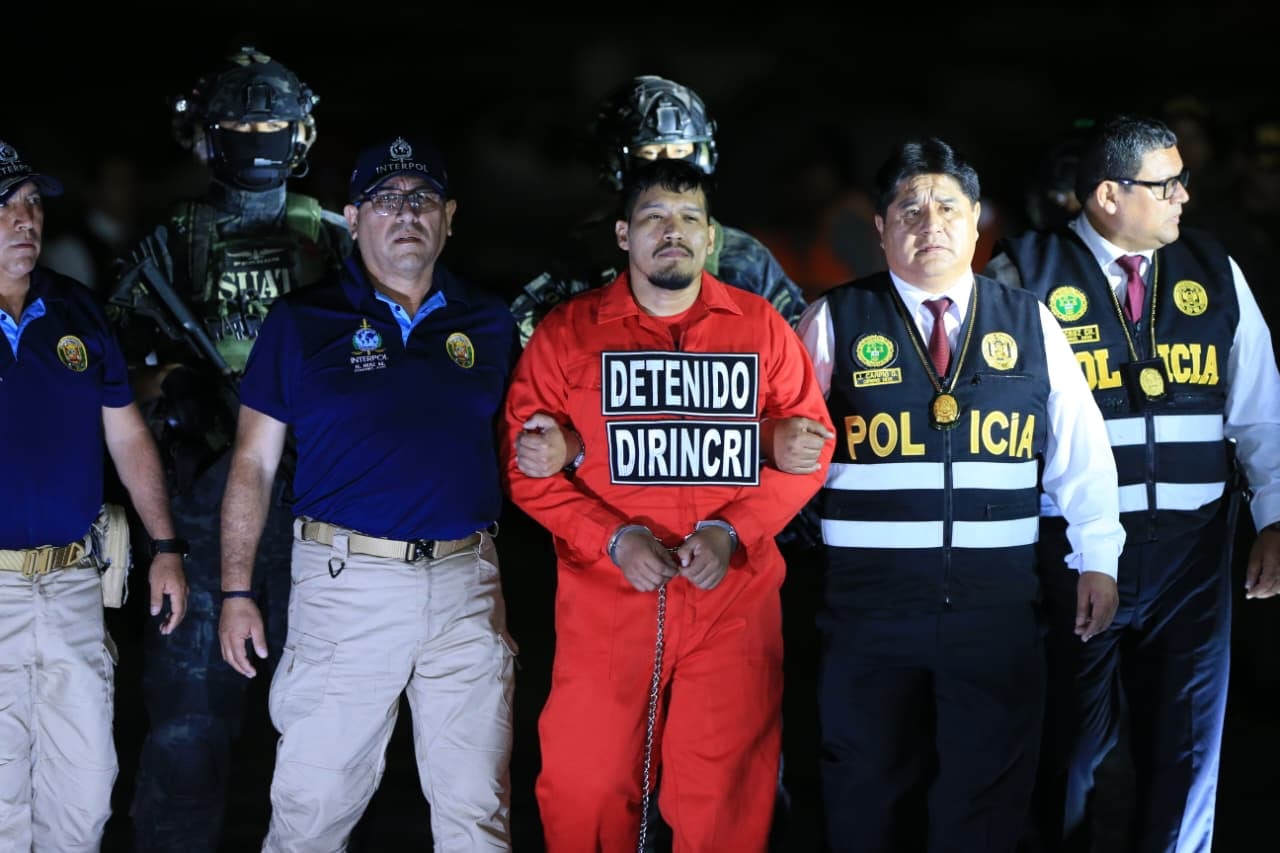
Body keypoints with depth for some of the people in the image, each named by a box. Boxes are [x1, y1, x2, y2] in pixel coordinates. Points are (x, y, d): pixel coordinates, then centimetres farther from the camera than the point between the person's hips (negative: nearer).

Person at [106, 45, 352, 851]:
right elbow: (116, 356, 7)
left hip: (313, 486, 1)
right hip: (205, 490, -1)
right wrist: (163, 386, -12)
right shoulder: (171, 242, 8)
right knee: (193, 687, -2)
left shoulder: (332, 239, 10)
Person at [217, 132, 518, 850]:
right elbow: (254, 465, 4)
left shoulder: (489, 324, 11)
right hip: (345, 582, -2)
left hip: (466, 582, 2)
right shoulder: (303, 321, 3)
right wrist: (237, 592, -1)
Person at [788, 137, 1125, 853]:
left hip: (998, 604, 1)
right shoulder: (833, 323, 3)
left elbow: (1080, 450, 9)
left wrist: (1097, 559, 5)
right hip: (871, 600, -1)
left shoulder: (1031, 324, 8)